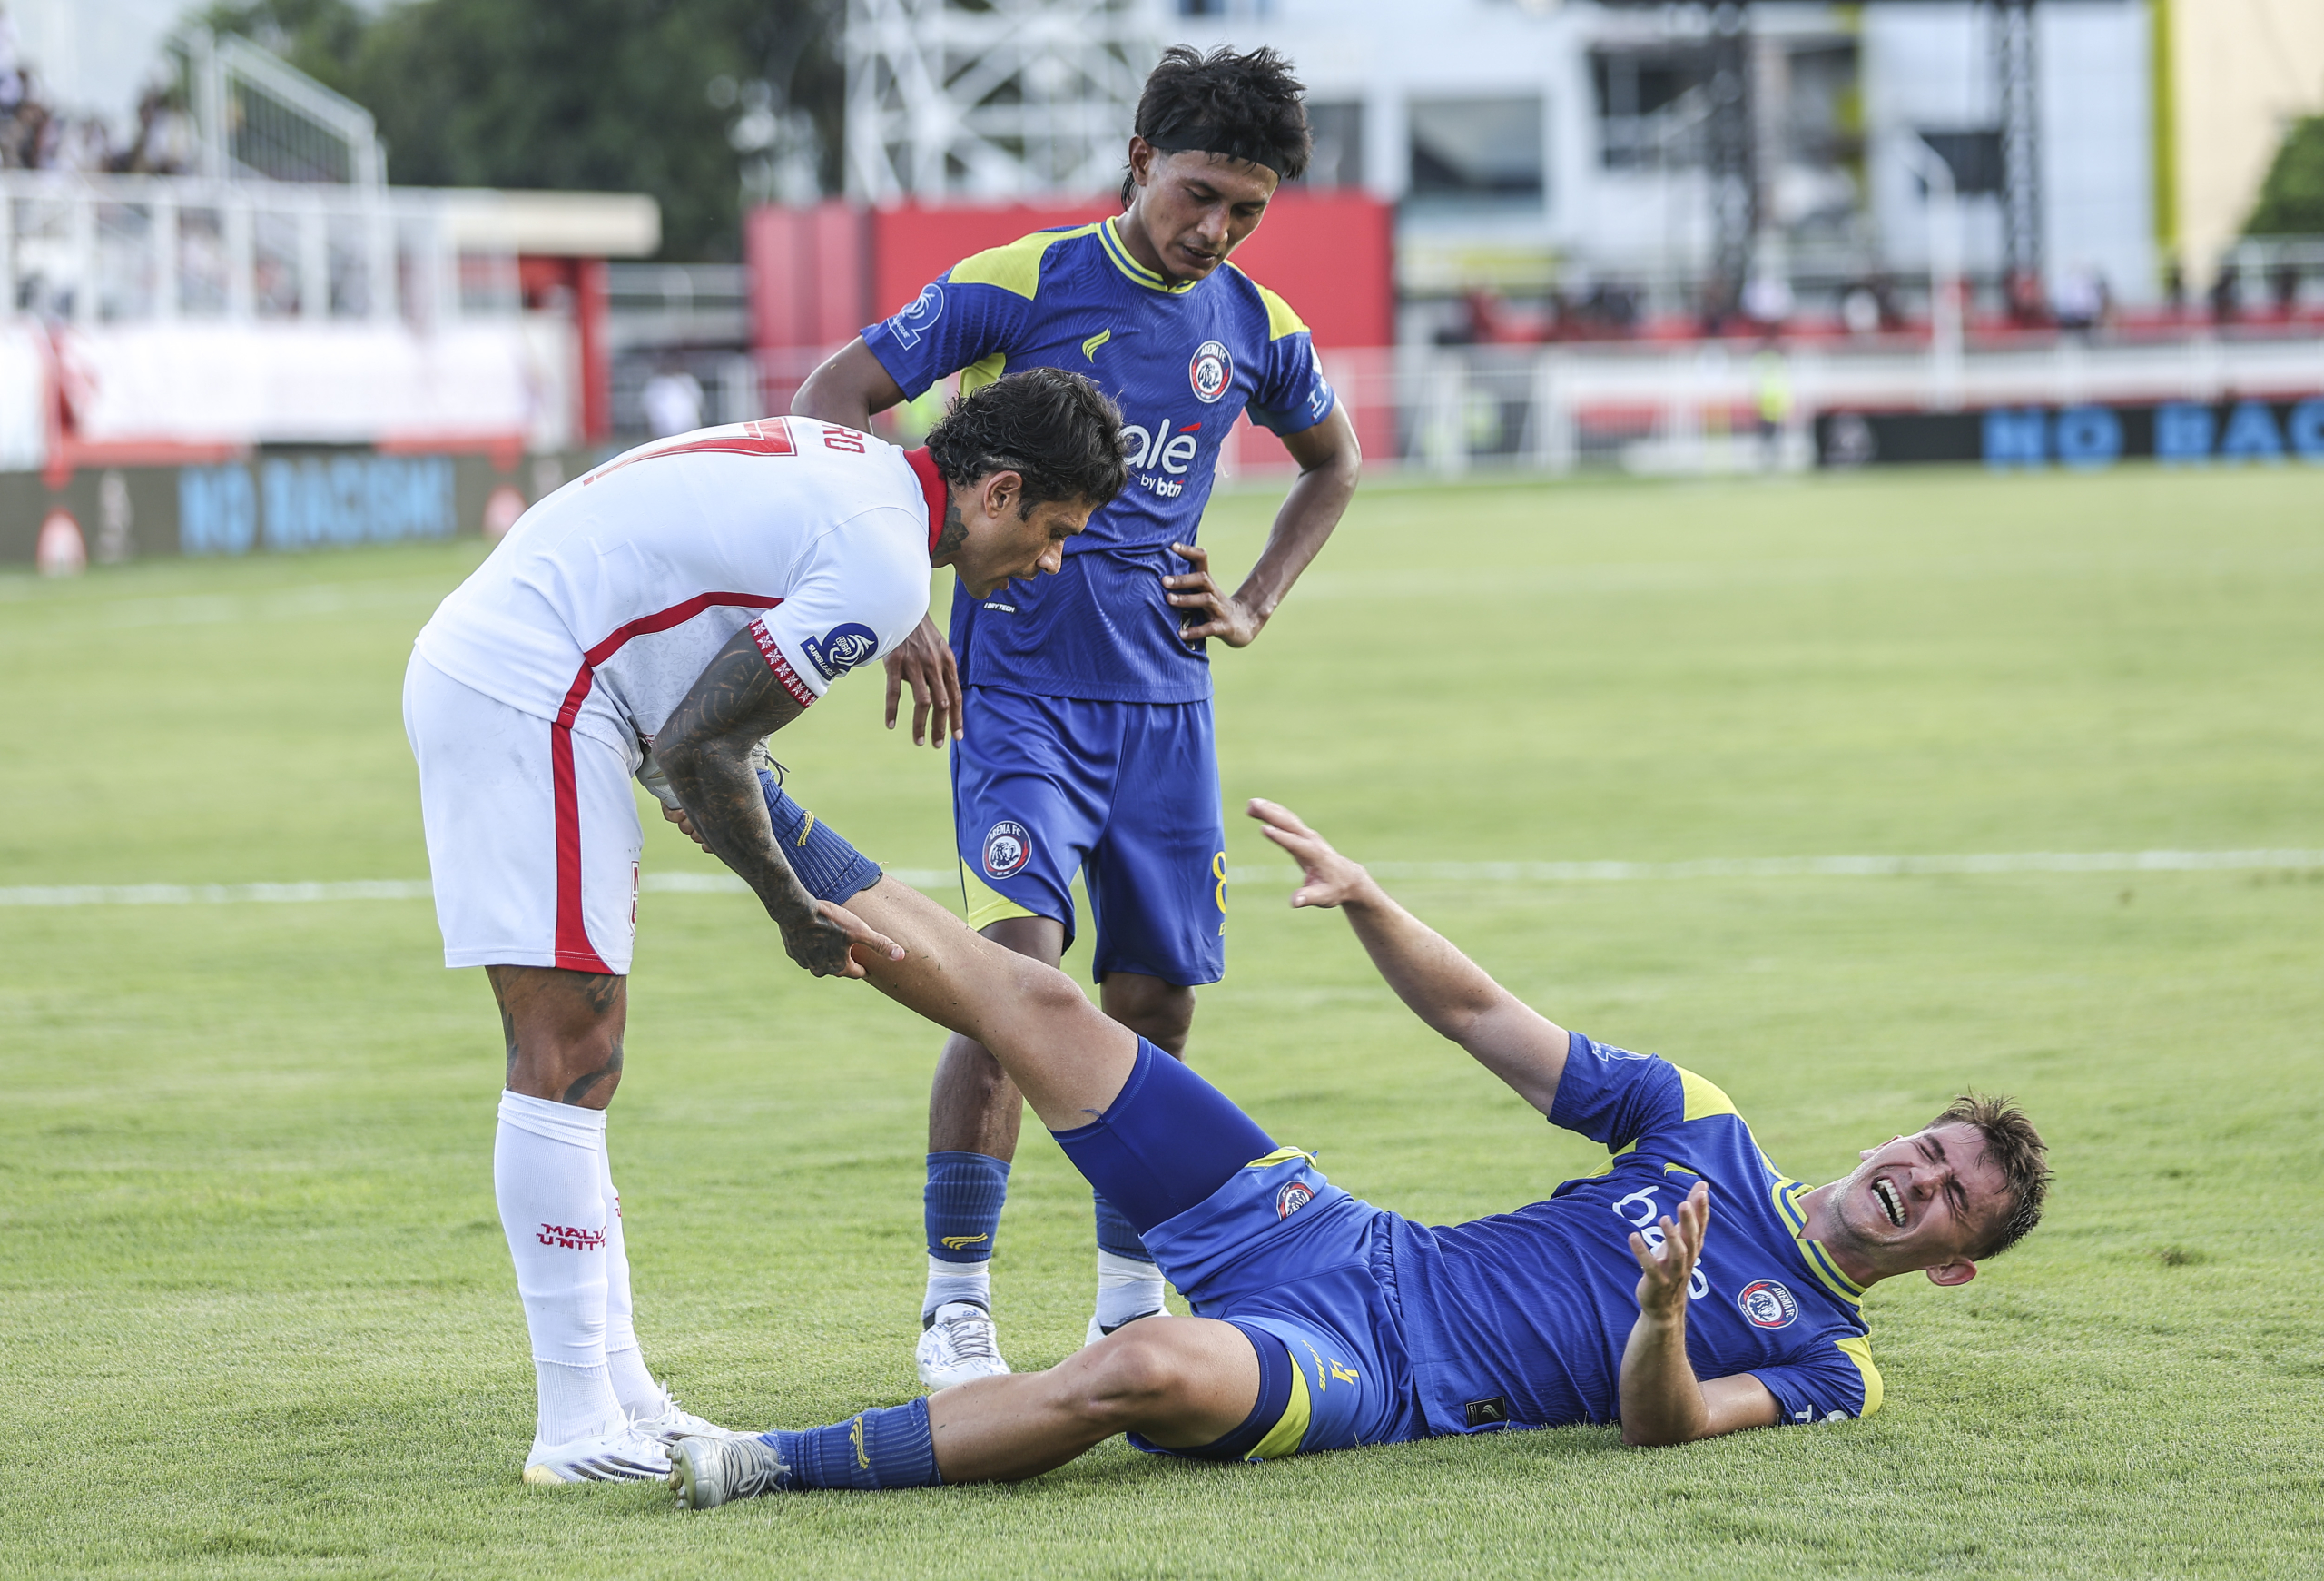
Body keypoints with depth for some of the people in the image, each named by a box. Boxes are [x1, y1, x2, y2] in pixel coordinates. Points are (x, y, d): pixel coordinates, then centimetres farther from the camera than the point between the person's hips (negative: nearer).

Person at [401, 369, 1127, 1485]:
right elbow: (696, 748, -15)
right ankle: (580, 1428, -8)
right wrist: (798, 918, -3)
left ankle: (617, 1390, 17)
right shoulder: (885, 566, -15)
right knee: (568, 1053, -9)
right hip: (527, 701, -11)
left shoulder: (851, 470, 14)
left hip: (468, 669, 11)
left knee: (576, 1053, 13)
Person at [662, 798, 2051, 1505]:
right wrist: (1367, 902, 0)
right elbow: (1479, 1015, 16)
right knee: (1034, 1002, -2)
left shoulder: (1830, 1363, 3)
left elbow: (1660, 1423, -15)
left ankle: (774, 1466, -34)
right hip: (1335, 1241, 6)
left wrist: (1662, 1316, -37)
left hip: (1361, 1376, -6)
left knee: (1151, 1370, -40)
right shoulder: (1707, 1130, 16)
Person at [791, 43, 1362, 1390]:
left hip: (1165, 707, 5)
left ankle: (1130, 1298, 20)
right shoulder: (1020, 286, -8)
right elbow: (829, 406, -7)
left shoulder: (1256, 329, 6)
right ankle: (957, 1304, -12)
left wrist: (1254, 608, 13)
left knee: (1154, 1003, 6)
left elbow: (1335, 463, 27)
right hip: (1017, 692, -5)